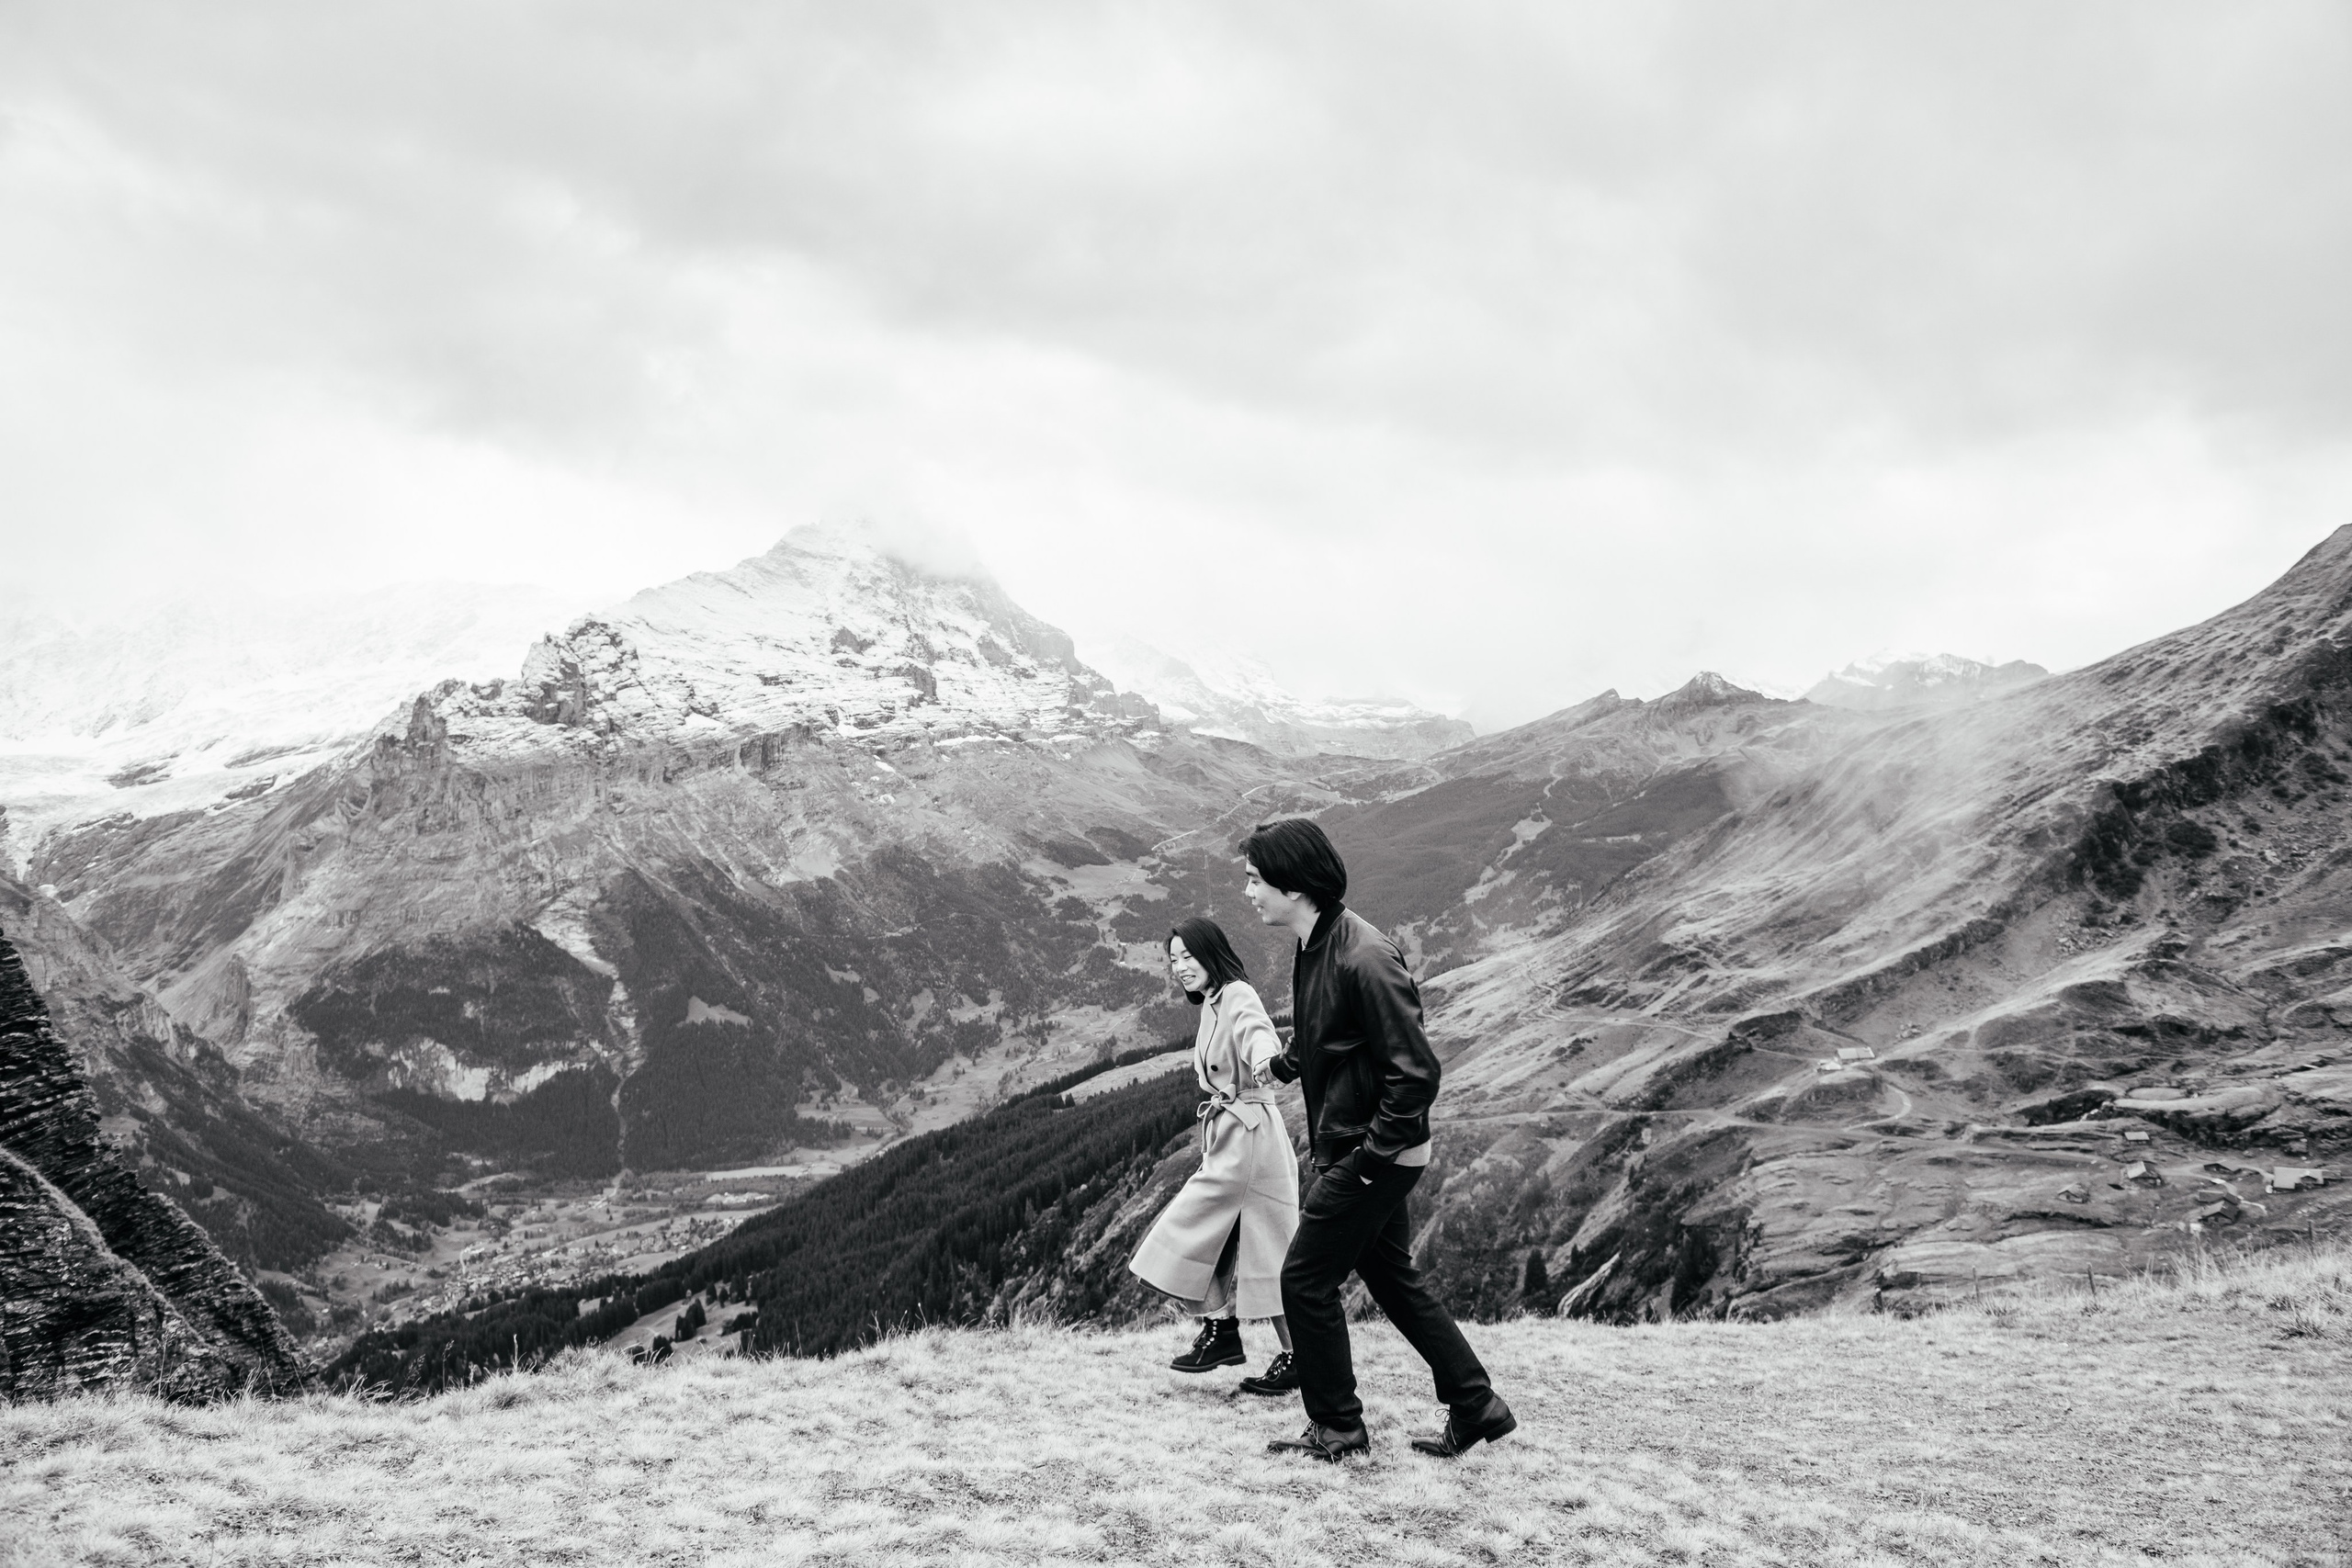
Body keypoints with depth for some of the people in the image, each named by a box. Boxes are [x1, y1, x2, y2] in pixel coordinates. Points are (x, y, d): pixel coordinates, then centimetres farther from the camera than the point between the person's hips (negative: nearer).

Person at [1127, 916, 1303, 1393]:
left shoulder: (1238, 995, -12)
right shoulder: (1212, 1004, 17)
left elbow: (1257, 1030, -35)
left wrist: (1264, 1060, -55)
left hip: (1248, 1135, -10)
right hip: (1229, 1138, 10)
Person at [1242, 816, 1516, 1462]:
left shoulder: (1363, 959, -24)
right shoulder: (1315, 947, 6)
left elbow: (1415, 1072, -24)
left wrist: (1369, 1156, -20)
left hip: (1373, 1155, -10)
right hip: (1351, 1151, 10)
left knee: (1305, 1281, 0)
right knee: (1392, 1277, 17)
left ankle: (1337, 1427, 15)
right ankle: (1476, 1407, 27)